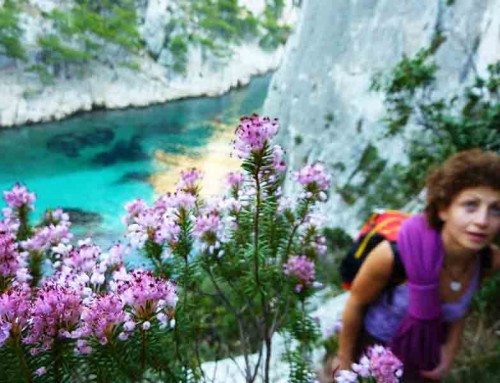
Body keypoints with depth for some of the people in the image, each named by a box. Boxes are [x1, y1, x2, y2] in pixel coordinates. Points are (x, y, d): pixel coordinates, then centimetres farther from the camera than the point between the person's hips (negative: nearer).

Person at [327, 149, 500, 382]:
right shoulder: (394, 255, -37)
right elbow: (356, 303, -17)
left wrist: (451, 350, -1)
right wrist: (344, 358, -5)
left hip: (425, 353, 4)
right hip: (374, 344, -3)